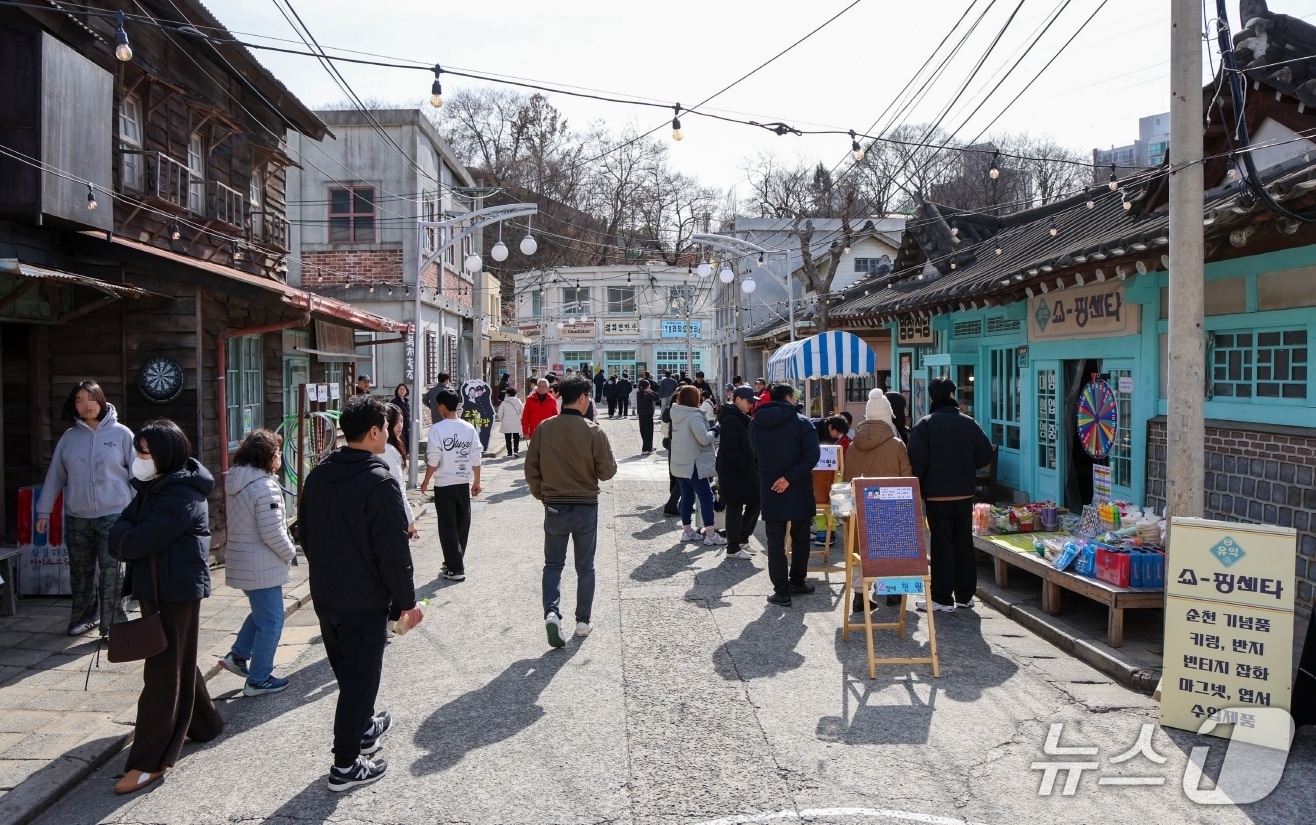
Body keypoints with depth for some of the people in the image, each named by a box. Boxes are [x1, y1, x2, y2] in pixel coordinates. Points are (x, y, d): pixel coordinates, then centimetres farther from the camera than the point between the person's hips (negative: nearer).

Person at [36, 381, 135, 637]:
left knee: (110, 570, -5)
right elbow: (54, 476, 9)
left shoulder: (121, 434, -2)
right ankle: (85, 616, 27)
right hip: (77, 517, 4)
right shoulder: (69, 437, 5)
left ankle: (113, 623, 1)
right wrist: (44, 511, 8)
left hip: (113, 514, -4)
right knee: (80, 571, 12)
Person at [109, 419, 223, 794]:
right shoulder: (151, 487, 10)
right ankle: (203, 724, 37)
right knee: (178, 661, 20)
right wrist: (129, 536, -8)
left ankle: (150, 761, 0)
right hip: (154, 587, 10)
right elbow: (120, 528, 11)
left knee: (164, 669, -5)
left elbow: (143, 541, -23)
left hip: (176, 591, -10)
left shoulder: (182, 495, -20)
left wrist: (124, 538, -5)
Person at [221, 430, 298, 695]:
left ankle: (238, 655, 26)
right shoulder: (264, 487, -22)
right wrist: (290, 553, -5)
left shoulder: (236, 483, 7)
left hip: (241, 561, 9)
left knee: (261, 612, 27)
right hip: (262, 567, -9)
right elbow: (272, 533, -24)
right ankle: (258, 680, 11)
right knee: (270, 622, 3)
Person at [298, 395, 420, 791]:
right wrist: (407, 601, -11)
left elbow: (304, 534, 13)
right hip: (365, 599, -8)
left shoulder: (318, 475, 2)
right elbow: (394, 553, -21)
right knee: (360, 677, 4)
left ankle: (364, 728, 43)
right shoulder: (380, 482, -21)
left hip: (324, 595, 8)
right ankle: (346, 765, 11)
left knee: (347, 670, 24)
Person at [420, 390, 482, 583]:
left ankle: (455, 569, -1)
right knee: (462, 524, 15)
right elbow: (476, 459, 3)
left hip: (444, 484, -5)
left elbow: (433, 460, -14)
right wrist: (476, 482, 12)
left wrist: (426, 481, -1)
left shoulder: (437, 428, -13)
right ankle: (454, 562, 29)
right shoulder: (469, 428, 2)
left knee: (448, 527, 1)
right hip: (464, 483, 5)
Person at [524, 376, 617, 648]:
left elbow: (531, 467, 0)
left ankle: (551, 613, -7)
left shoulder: (544, 428, -6)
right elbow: (607, 471, -11)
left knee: (553, 564, 13)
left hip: (554, 507, 1)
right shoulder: (593, 431, -14)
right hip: (586, 507, -1)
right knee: (585, 567, 14)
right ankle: (584, 621, 22)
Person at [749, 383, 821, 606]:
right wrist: (789, 477, -19)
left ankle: (781, 591, 3)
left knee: (775, 540, 5)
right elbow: (812, 455, -20)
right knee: (800, 538, 15)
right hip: (799, 489, -2)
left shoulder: (755, 423, 3)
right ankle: (797, 582, 25)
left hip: (769, 489, 2)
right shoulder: (802, 423, -10)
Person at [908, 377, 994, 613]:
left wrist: (918, 487, 1)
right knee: (964, 543, 12)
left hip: (936, 495, -3)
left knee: (942, 545, 0)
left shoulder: (925, 424, -9)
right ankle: (965, 595, 20)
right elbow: (985, 455, 2)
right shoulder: (969, 423, 2)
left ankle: (942, 599, 2)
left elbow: (918, 461, -13)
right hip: (964, 494, 4)